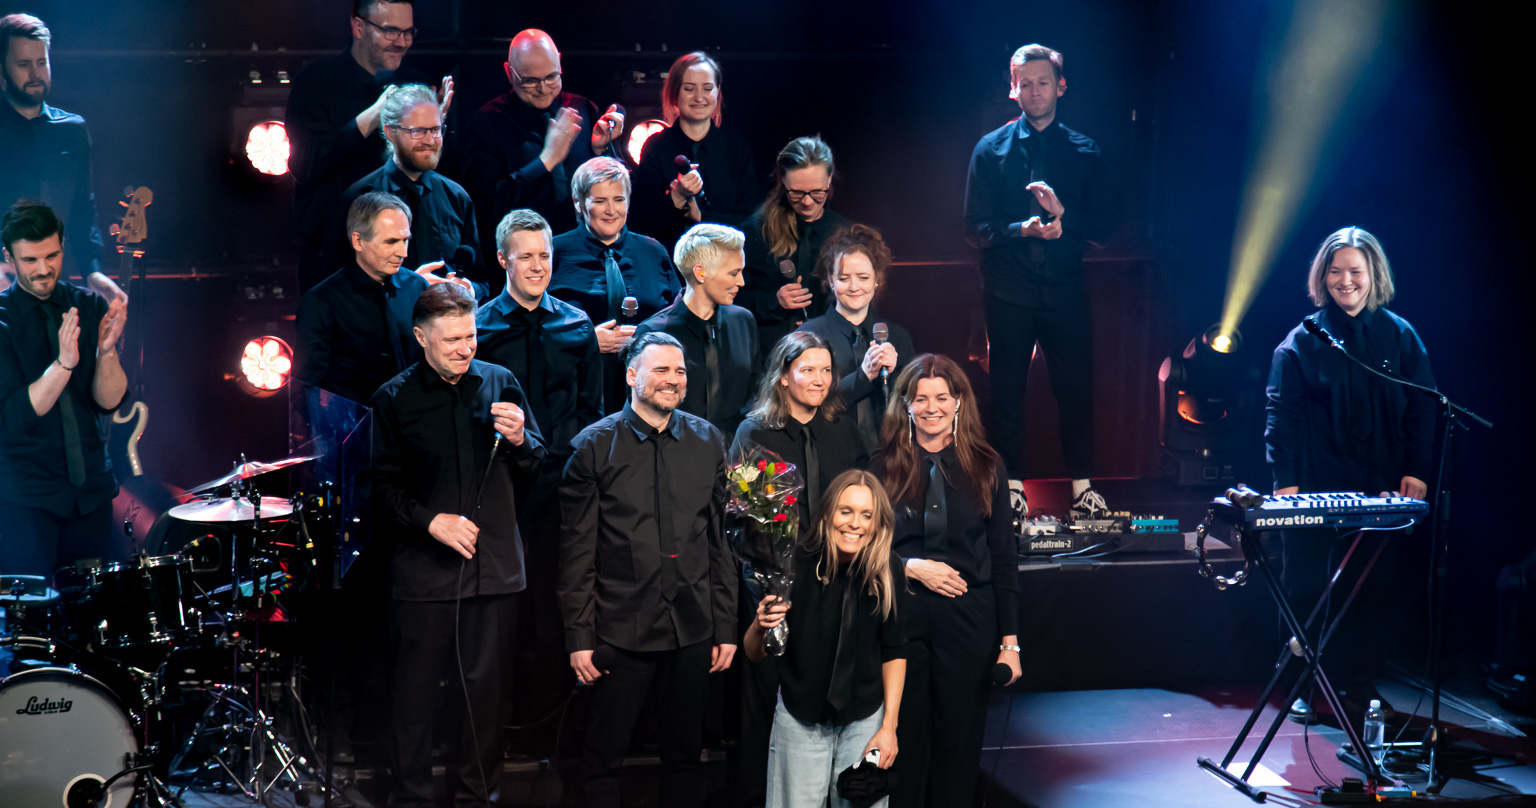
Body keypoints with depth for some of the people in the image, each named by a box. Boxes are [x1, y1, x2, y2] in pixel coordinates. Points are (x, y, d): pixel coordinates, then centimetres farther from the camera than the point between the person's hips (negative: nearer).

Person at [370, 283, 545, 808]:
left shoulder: (500, 383, 5)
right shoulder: (394, 399, 0)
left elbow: (534, 466, 11)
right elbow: (385, 486, 2)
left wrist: (519, 440, -10)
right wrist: (431, 521, -11)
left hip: (495, 562, 2)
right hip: (424, 567, -2)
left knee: (486, 683, 7)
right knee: (416, 685, 3)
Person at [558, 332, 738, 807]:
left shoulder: (707, 441, 7)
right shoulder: (594, 446, -3)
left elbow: (721, 540, 9)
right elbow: (577, 551, -2)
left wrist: (726, 626, 6)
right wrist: (580, 637, -5)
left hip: (692, 631, 3)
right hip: (620, 631, -3)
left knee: (685, 754, 12)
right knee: (603, 758, 5)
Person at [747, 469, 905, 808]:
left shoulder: (888, 571, -12)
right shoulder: (797, 564, -15)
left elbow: (894, 652, 2)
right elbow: (754, 654, -7)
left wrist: (889, 726, 0)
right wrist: (760, 627, -29)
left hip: (864, 720, 1)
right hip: (799, 719, -1)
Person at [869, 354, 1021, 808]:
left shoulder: (986, 468, 5)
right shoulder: (883, 468, 4)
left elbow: (1003, 560, 5)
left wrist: (1010, 641, 1)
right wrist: (911, 568, -12)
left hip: (968, 622, 0)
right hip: (900, 618, 0)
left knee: (958, 747, 6)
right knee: (903, 743, 4)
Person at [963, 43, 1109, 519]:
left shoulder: (1083, 151, 8)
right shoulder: (991, 149, 5)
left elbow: (1099, 226, 4)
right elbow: (976, 230, 0)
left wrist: (1062, 212, -15)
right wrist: (1023, 230, -17)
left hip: (1065, 289, 1)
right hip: (1009, 292, -1)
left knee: (1076, 389, 1)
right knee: (1007, 391, 3)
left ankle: (1082, 487, 11)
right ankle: (1012, 489, 11)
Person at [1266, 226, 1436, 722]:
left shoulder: (1400, 337, 6)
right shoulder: (1302, 340, 1)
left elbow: (1422, 410, 6)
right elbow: (1281, 414, -2)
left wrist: (1417, 471, -4)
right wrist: (1285, 481, -11)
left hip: (1380, 490, 2)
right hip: (1315, 490, -1)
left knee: (1372, 586, 5)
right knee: (1306, 588, 2)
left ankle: (1358, 680, 17)